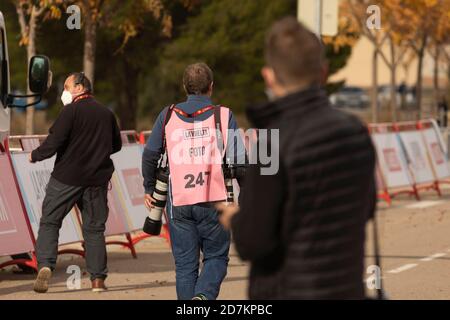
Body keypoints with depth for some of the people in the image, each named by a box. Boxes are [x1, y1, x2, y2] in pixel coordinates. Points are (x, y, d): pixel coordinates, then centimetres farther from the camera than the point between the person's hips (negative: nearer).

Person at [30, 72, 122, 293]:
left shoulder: (71, 111, -9)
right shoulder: (106, 114, 9)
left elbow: (54, 142, -15)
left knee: (49, 222, 3)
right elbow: (116, 145, 18)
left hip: (67, 177, -4)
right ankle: (98, 278, 7)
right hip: (96, 180, 5)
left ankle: (45, 266, -15)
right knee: (94, 228, 10)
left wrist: (35, 156, 2)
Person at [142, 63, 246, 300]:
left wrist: (149, 189, 23)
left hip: (179, 202, 2)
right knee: (216, 258, 10)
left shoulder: (168, 116, 6)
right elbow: (238, 160, -7)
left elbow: (149, 156, 9)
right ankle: (204, 295, -16)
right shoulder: (222, 115, -2)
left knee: (185, 264, 10)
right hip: (214, 201, -2)